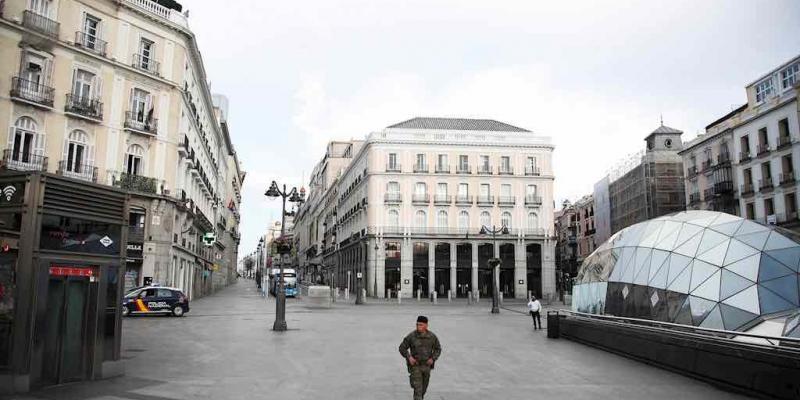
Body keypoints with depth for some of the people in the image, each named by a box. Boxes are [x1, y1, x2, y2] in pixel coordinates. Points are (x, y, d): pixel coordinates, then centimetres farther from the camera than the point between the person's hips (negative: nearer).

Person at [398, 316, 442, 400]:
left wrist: (433, 359, -11)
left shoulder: (432, 336, -9)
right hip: (415, 366, -3)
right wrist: (409, 357, -20)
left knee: (423, 388, 19)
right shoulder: (411, 336, -16)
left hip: (426, 365, 3)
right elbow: (402, 348, -5)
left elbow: (438, 349, 5)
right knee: (418, 389, -12)